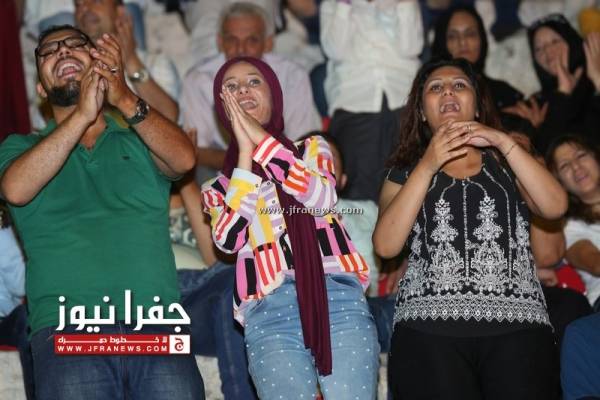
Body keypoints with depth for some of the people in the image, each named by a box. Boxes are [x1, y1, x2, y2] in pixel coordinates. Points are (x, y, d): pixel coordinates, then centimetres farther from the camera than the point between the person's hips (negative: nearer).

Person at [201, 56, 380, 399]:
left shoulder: (313, 149, 20)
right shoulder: (220, 186, 19)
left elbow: (322, 198, -2)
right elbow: (228, 240, -2)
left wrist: (260, 137, -4)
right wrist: (245, 151, -2)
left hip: (339, 299, 0)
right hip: (269, 314, 0)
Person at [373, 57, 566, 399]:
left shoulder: (505, 162, 20)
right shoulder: (404, 171, 17)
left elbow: (555, 206, 2)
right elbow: (386, 246, 1)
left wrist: (503, 142, -3)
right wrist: (427, 166, -4)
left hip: (517, 326, 1)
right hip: (429, 328, 0)